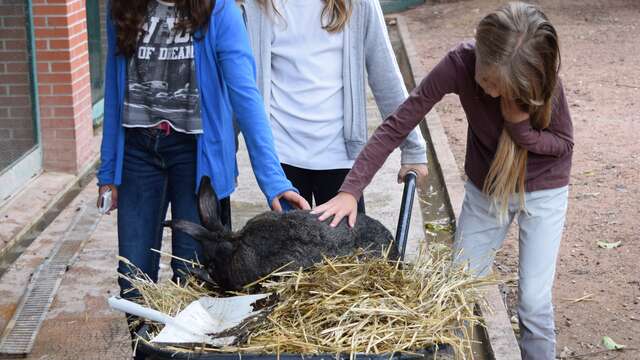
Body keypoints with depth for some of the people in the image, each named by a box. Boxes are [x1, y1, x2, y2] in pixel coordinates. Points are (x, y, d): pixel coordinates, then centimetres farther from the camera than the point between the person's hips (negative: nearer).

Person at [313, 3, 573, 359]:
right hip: (484, 191, 2)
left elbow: (564, 144, -13)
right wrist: (351, 189, -32)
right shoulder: (459, 64, -28)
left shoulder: (543, 79, -29)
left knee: (534, 303, -2)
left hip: (542, 193, -2)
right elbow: (397, 126, -25)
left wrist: (521, 125, -33)